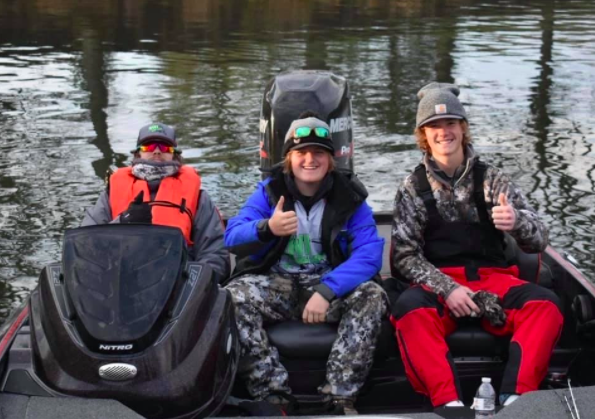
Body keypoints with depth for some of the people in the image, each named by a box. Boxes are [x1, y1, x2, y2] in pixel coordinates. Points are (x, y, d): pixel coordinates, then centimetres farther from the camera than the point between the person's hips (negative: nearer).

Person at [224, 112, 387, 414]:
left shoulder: (349, 197, -2)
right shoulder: (269, 190, 0)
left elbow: (369, 254, -13)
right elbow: (232, 237, -9)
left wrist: (326, 291, -27)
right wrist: (266, 229, -32)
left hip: (332, 285, 0)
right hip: (276, 284, 0)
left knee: (372, 297, -28)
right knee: (235, 295, -28)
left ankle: (340, 399, -28)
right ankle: (273, 398, -30)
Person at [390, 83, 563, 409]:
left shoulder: (492, 180, 9)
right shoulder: (413, 187, 8)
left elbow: (538, 242, 3)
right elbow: (403, 256, 1)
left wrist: (517, 222, -22)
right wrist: (447, 288, -16)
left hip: (493, 279, 2)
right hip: (439, 283, -1)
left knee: (545, 304, -28)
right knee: (408, 309, -35)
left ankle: (514, 398, -37)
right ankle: (449, 404, -41)